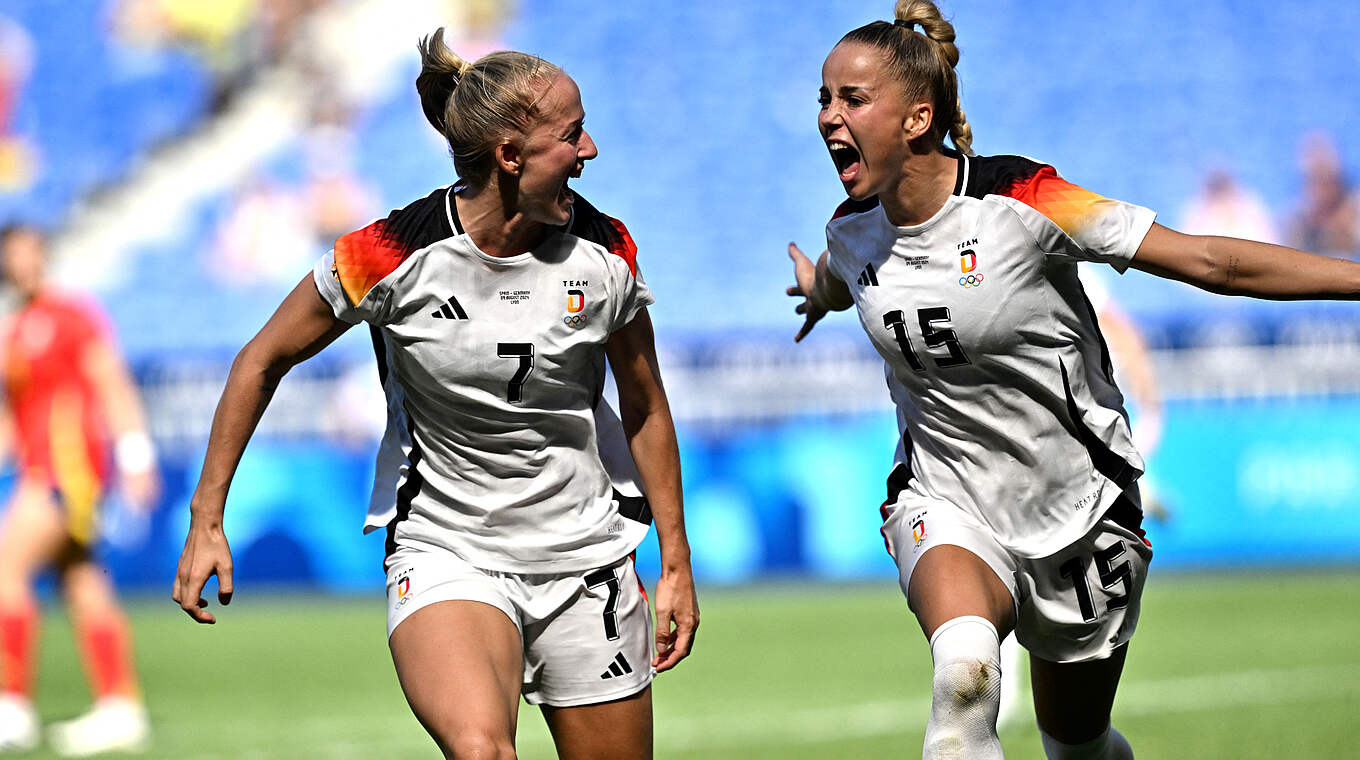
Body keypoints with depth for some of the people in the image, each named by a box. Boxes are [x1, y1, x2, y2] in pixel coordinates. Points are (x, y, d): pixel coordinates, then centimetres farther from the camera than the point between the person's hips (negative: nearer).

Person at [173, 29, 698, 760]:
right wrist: (207, 521, 0)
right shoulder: (393, 255, -15)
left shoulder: (604, 252, -5)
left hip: (587, 558, 4)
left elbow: (645, 410, 10)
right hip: (444, 555, -4)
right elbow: (263, 361, 0)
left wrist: (677, 563, 10)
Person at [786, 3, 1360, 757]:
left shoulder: (1018, 201, -20)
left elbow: (1209, 260, -21)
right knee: (964, 669, -33)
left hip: (1075, 515, -2)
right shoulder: (851, 232, -5)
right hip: (946, 506, 2)